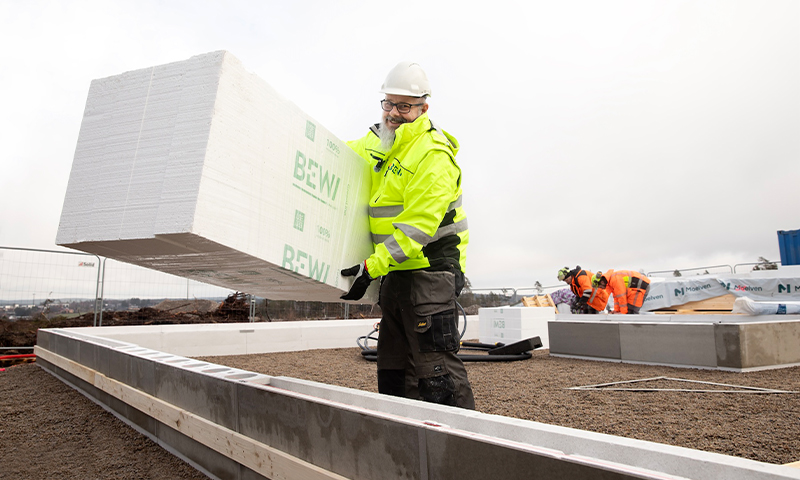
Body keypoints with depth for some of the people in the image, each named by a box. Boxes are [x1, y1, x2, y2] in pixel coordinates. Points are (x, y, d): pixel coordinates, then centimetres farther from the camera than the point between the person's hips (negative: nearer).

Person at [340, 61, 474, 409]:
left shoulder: (434, 155, -14)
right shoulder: (379, 142, 12)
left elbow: (418, 227, -22)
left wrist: (372, 267, -25)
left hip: (429, 269, -9)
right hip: (395, 271, 9)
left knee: (436, 372, -10)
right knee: (393, 372, 16)